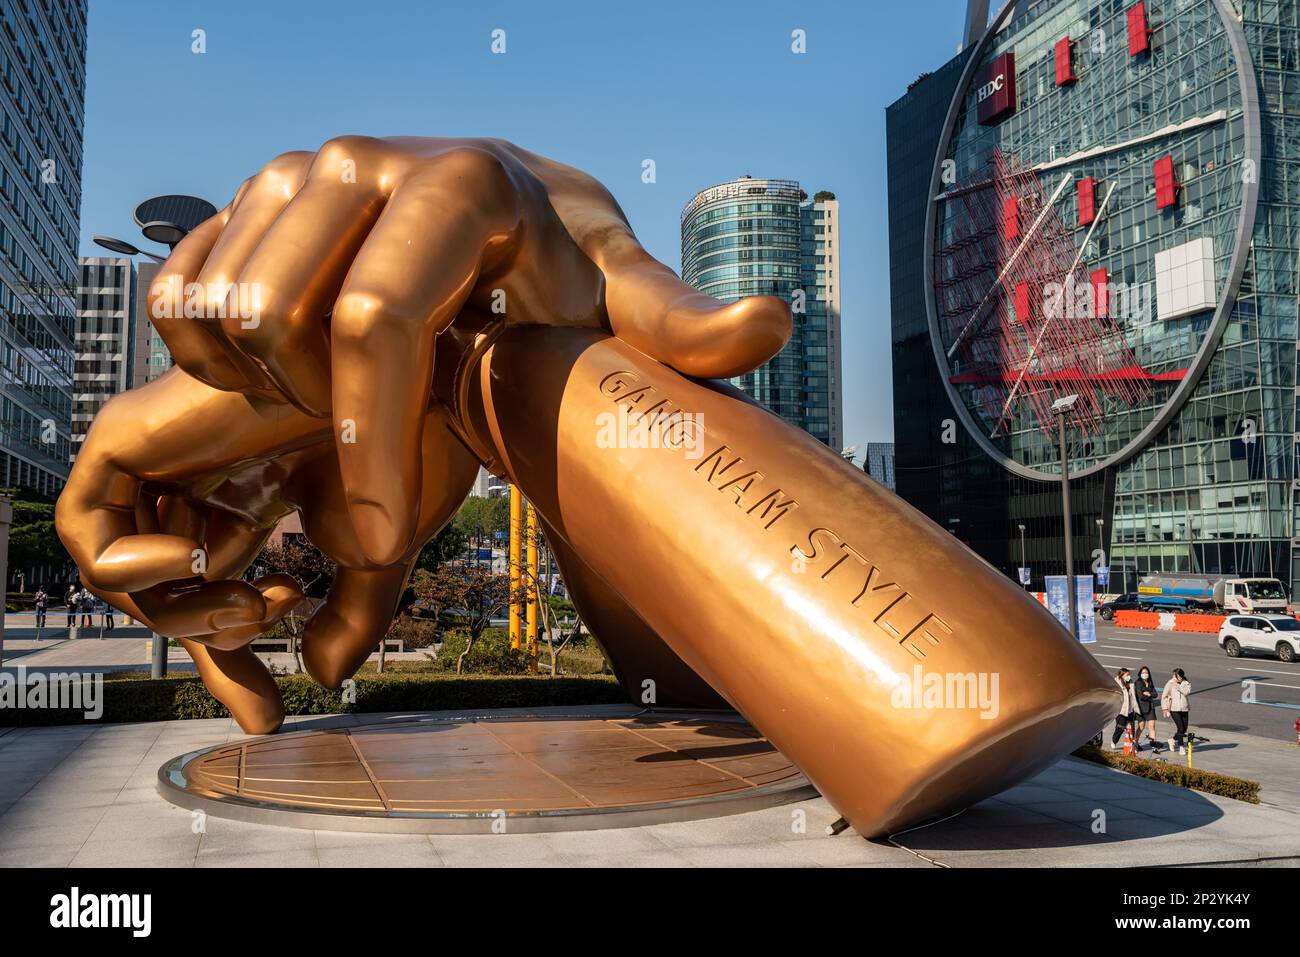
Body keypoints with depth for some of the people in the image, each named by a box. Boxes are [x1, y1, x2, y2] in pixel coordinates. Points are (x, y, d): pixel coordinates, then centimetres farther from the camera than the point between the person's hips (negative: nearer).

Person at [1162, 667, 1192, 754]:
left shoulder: (1187, 684, 4)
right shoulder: (1170, 684, -3)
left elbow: (1186, 692, -16)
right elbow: (1164, 696, -1)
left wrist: (1178, 686, -19)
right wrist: (1165, 708, -6)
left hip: (1184, 709, 4)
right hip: (1174, 709, -4)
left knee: (1184, 729, 7)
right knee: (1180, 728, -11)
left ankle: (1173, 740, 32)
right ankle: (1181, 747, -2)